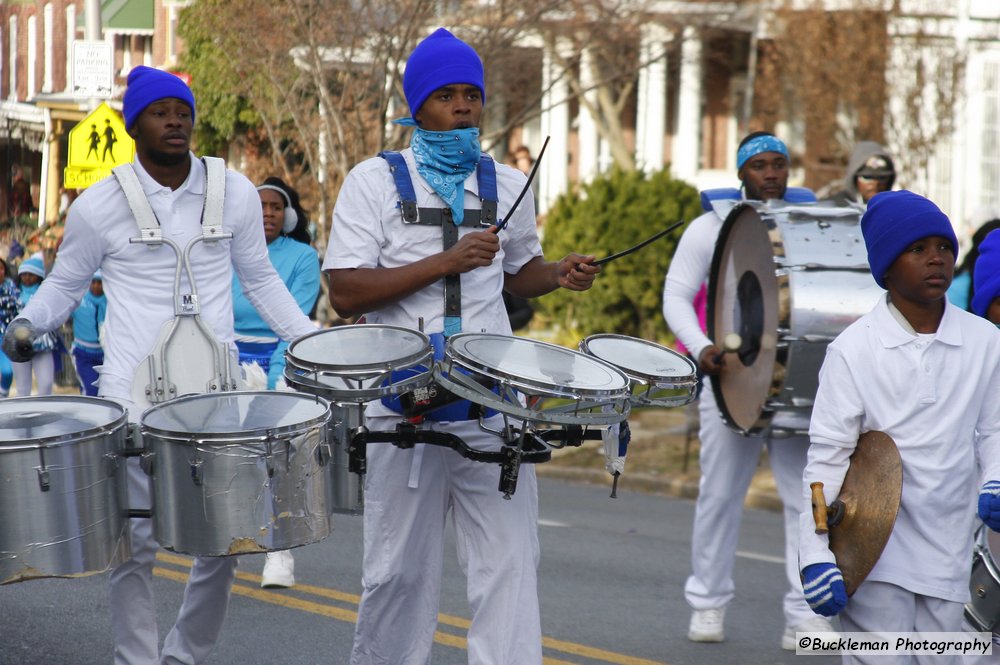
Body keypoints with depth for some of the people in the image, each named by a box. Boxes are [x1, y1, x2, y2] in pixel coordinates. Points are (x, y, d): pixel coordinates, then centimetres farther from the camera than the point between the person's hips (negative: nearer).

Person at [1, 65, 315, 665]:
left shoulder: (235, 193, 6)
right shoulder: (99, 206, 0)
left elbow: (260, 278, 18)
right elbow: (67, 283, 13)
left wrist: (312, 342, 9)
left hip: (216, 389, 2)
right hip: (134, 391, -2)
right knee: (137, 540, -2)